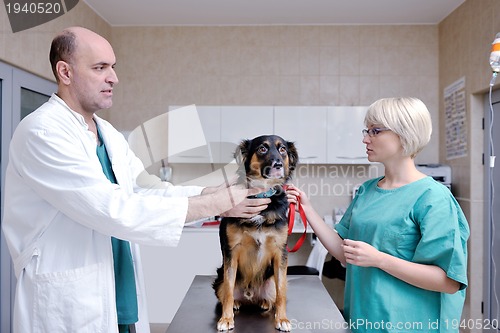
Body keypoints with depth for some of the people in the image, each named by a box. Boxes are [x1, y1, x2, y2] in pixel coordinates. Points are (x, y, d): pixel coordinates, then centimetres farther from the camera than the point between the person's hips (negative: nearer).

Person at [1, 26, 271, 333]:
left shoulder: (110, 135, 9)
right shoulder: (42, 133, -18)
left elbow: (149, 190, 3)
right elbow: (115, 210, -26)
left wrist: (217, 193, -11)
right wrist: (217, 204, -22)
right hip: (67, 308, -7)